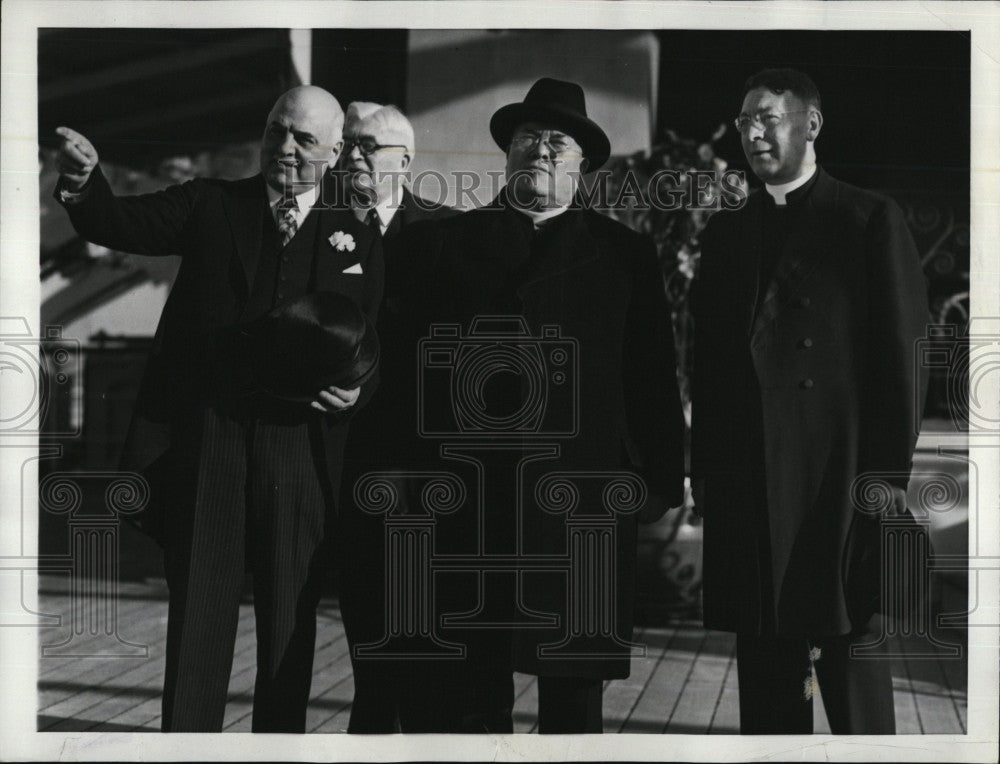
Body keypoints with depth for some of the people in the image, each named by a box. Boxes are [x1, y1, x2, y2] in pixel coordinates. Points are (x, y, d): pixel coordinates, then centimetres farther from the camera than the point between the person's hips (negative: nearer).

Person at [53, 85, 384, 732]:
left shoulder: (357, 240, 10)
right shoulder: (210, 206, 10)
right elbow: (120, 224, -4)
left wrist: (357, 388, -10)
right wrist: (85, 181, -25)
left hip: (300, 448, 1)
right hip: (202, 442, 0)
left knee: (290, 622, 6)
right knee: (198, 613, 1)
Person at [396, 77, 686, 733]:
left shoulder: (626, 253, 12)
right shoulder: (442, 243, 13)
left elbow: (654, 376, 8)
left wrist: (661, 482, 2)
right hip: (469, 501, 1)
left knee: (574, 692, 2)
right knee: (466, 692, 1)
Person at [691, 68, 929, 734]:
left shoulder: (870, 221, 2)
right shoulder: (727, 233, 16)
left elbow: (902, 355, -2)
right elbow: (710, 362, 15)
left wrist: (889, 472, -9)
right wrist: (707, 472, 8)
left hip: (838, 478, -4)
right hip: (749, 490, 5)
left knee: (853, 665, -1)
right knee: (766, 671, 8)